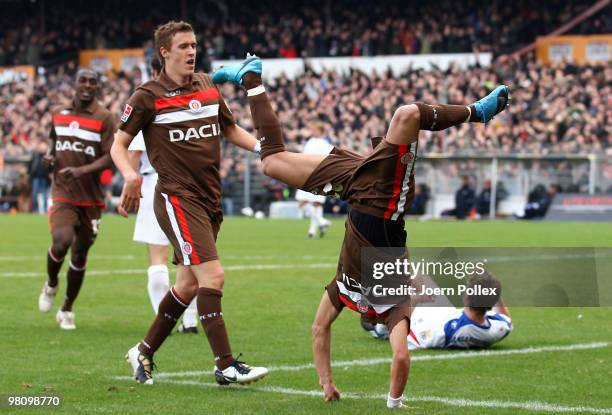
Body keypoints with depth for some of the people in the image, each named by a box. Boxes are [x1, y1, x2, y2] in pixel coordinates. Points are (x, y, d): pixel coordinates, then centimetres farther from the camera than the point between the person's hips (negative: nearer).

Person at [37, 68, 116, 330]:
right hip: (62, 193, 1)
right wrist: (50, 156, 4)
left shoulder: (105, 118, -6)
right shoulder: (59, 113, 7)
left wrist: (83, 170, -27)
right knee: (61, 242, -22)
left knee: (80, 254, 7)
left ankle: (67, 310, 25)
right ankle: (51, 285, 10)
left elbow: (110, 157, -12)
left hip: (91, 197, -1)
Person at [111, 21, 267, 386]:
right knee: (213, 275, -18)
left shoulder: (208, 86, 11)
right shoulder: (148, 96, -5)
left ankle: (144, 352, 28)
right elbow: (119, 144, -1)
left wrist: (263, 147, 6)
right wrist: (130, 175, -20)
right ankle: (226, 365, -16)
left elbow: (231, 129, 24)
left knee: (188, 285, 12)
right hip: (177, 197, -7)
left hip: (210, 198, 7)